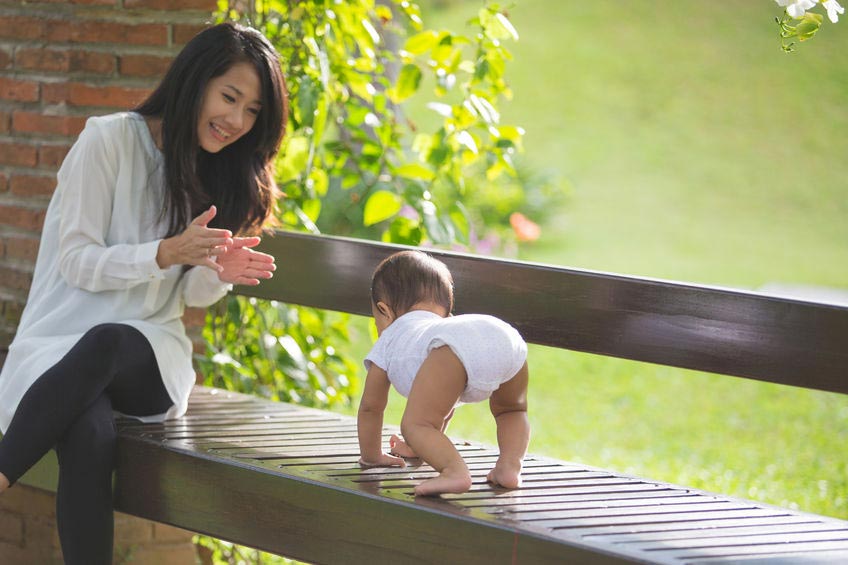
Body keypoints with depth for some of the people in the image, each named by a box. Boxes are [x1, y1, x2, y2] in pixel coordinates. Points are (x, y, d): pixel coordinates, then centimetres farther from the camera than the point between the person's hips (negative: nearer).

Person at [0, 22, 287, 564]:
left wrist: (217, 273, -9)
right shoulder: (111, 141, -4)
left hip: (149, 355, 3)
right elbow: (77, 262, -7)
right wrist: (168, 252, -21)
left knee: (106, 344, -37)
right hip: (62, 341, -3)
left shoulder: (225, 173, 12)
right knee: (90, 437, -40)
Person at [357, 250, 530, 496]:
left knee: (414, 425, -4)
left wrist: (371, 455, 54)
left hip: (455, 348, -6)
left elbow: (370, 406, 41)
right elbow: (444, 403, 65)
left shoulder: (389, 341, 37)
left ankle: (456, 471, -29)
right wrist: (425, 446, 77)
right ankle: (509, 466, 8)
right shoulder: (443, 324, 54)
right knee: (511, 411, 32)